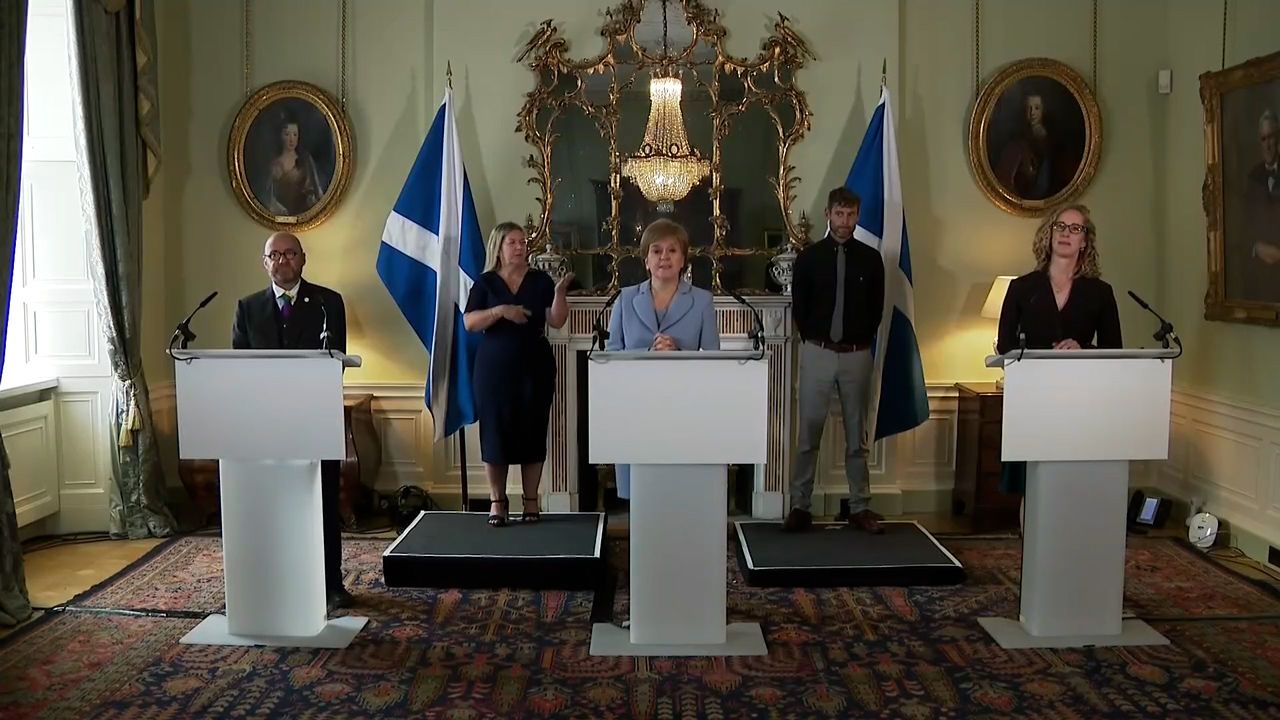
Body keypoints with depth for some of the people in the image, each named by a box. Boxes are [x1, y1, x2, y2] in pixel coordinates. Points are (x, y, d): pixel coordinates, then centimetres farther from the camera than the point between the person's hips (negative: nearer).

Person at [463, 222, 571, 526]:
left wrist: (559, 292, -18)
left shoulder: (540, 280, 5)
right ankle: (497, 500, 10)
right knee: (496, 432, -1)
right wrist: (500, 311, -19)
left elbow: (557, 321, -3)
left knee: (533, 432, 3)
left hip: (535, 367, 1)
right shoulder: (485, 282, 3)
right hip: (494, 368, -1)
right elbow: (469, 322, -6)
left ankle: (531, 499, 12)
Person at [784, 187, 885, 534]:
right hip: (817, 353, -1)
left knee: (857, 436, 8)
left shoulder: (871, 258, 5)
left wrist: (862, 341, 4)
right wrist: (814, 340, 2)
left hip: (857, 355, 1)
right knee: (808, 434, 0)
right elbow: (799, 307, 5)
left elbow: (877, 307, 9)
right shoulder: (809, 257, 2)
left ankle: (860, 508, 14)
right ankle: (800, 507, 6)